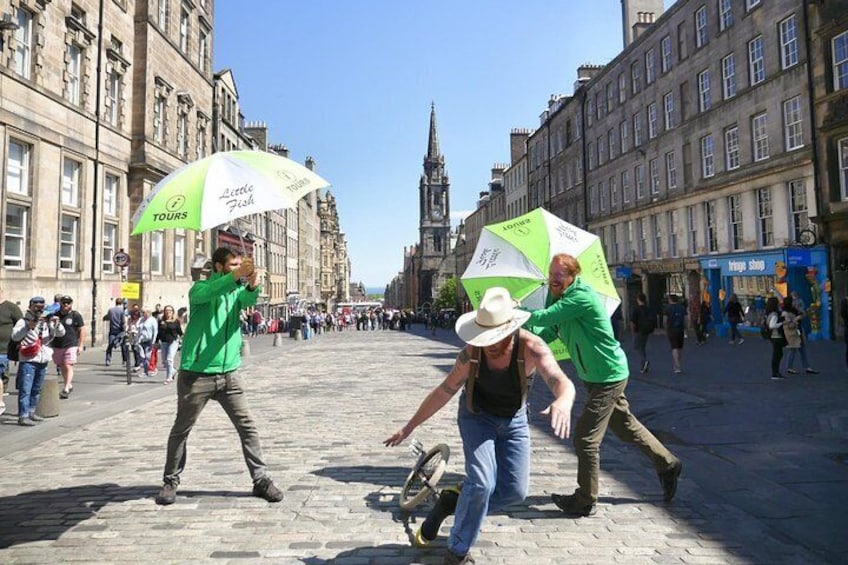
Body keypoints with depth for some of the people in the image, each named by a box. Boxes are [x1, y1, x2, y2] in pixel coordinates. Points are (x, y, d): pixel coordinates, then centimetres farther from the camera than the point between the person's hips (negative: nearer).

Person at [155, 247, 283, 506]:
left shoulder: (236, 290, 8)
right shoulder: (200, 287, -3)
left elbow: (248, 300, -14)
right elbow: (204, 293, -27)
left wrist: (252, 285, -37)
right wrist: (235, 276, -43)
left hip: (229, 373, 4)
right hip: (196, 374, -4)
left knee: (248, 426, 3)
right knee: (181, 430, 10)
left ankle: (261, 479, 11)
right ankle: (171, 481, 27)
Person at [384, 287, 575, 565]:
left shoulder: (531, 347, -31)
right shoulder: (471, 353, -26)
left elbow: (562, 382, -47)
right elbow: (444, 391, -16)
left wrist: (562, 402, -72)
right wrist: (409, 427, -12)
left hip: (514, 422, 2)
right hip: (477, 417, -2)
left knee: (515, 491, -2)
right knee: (482, 482, -18)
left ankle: (453, 502, 21)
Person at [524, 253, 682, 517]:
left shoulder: (582, 296, -24)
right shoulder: (560, 300, 5)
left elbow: (544, 318, -31)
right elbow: (545, 334, 4)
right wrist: (524, 326, -12)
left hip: (608, 377, -10)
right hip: (595, 376, 10)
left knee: (586, 437, -5)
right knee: (626, 425, 23)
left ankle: (585, 502, 8)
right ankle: (667, 465, 42)